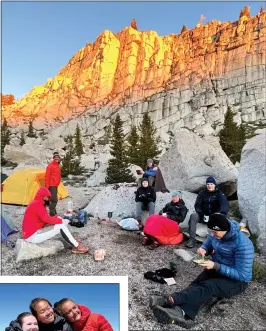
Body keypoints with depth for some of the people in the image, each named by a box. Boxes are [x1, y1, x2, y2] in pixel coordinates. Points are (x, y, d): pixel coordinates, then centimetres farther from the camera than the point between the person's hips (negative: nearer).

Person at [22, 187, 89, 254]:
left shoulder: (36, 204, 12)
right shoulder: (36, 205, -20)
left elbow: (46, 219, 12)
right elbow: (47, 219, -26)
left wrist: (57, 218, -4)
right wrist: (61, 220, -12)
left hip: (34, 232, 10)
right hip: (32, 236, -10)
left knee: (59, 222, 4)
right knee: (61, 226, -16)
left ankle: (73, 241, 1)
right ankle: (77, 246, -7)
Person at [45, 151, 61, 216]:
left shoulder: (58, 165, 12)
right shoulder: (50, 165, -14)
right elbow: (47, 176, -15)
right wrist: (47, 186, -17)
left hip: (55, 185, 9)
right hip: (51, 185, -9)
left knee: (54, 199, 16)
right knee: (54, 200, -12)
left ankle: (53, 213, 27)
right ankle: (52, 214, -8)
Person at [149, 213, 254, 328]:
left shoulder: (243, 244, -28)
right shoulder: (215, 233, -8)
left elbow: (242, 275, -26)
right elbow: (208, 245, 10)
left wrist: (215, 266, -31)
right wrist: (203, 249, -15)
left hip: (237, 281, -6)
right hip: (217, 269, 6)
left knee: (207, 287, -32)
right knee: (198, 283, -26)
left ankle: (169, 300, -44)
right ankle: (184, 314, -48)